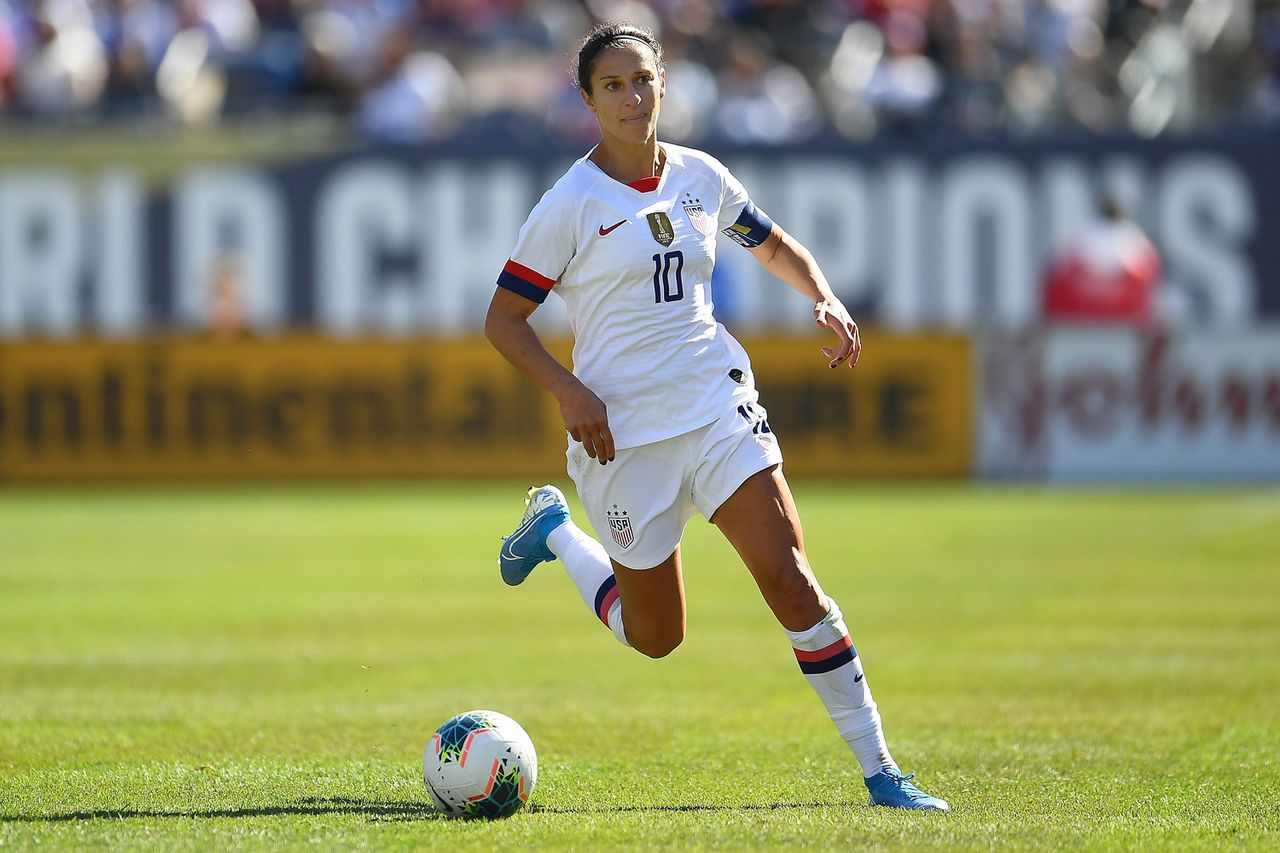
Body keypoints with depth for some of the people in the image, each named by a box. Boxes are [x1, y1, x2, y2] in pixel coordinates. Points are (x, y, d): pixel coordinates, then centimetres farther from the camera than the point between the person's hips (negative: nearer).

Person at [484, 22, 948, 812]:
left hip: (716, 405, 3)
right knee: (655, 636, 9)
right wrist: (569, 391, -19)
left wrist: (827, 301, 2)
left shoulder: (700, 178, 5)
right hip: (623, 428, -3)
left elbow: (776, 246, 22)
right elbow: (504, 318, -5)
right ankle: (554, 530, 38)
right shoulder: (572, 204, -9)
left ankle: (880, 771, -10)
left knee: (790, 578, -13)